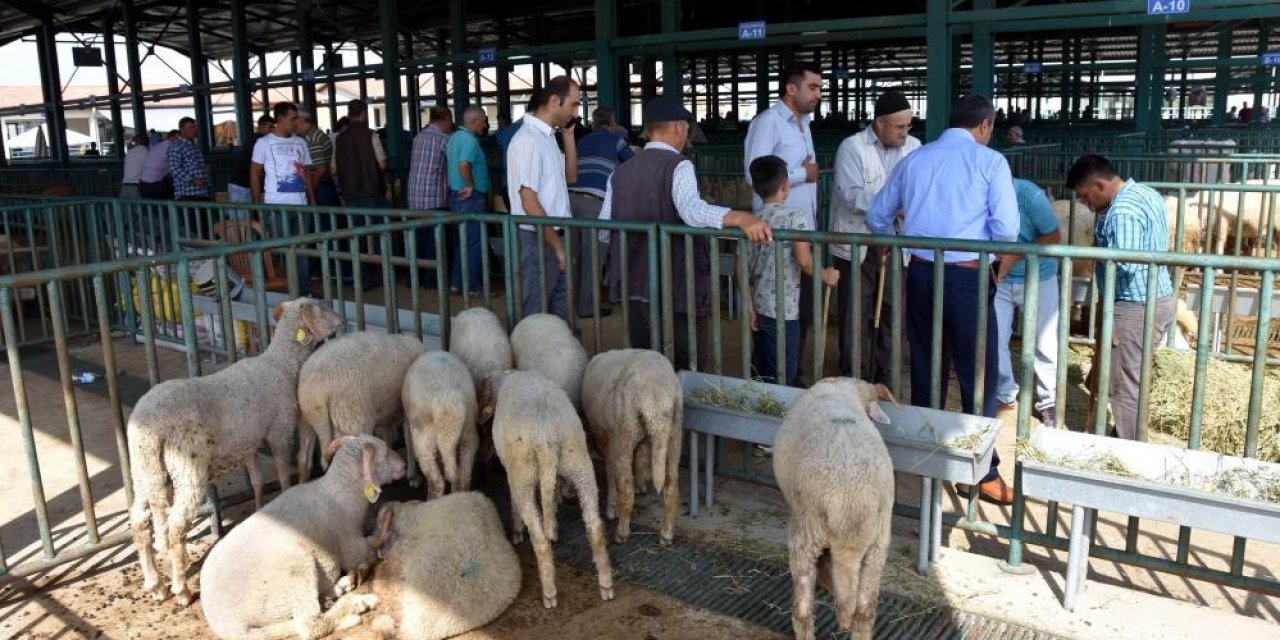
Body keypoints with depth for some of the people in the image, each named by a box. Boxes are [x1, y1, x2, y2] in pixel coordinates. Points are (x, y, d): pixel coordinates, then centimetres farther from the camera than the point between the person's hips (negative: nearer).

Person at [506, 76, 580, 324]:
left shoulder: (548, 136, 10)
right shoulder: (528, 140, -17)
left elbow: (570, 176, 20)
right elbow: (529, 202, -20)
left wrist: (568, 134, 8)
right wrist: (558, 246, -17)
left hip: (554, 235, 9)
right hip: (537, 240, -9)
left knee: (563, 312, 16)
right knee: (537, 315, 1)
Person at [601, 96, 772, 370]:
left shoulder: (620, 172, 7)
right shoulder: (678, 166, -10)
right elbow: (691, 209, -30)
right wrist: (740, 217, -44)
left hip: (632, 286, 6)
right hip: (673, 287, -6)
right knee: (686, 370, 7)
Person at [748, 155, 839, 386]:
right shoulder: (796, 217, -10)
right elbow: (804, 260, -21)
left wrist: (749, 306, 7)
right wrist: (826, 276, -4)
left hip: (757, 308, 6)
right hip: (783, 311, -6)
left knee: (761, 375, 17)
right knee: (782, 378, 3)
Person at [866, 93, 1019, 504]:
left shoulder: (914, 160, 10)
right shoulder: (990, 161, -3)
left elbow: (877, 218, 15)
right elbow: (1007, 229, -11)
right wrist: (986, 242, 11)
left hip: (921, 274, 5)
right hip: (967, 278, -5)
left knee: (926, 370, 17)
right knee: (978, 376, 4)